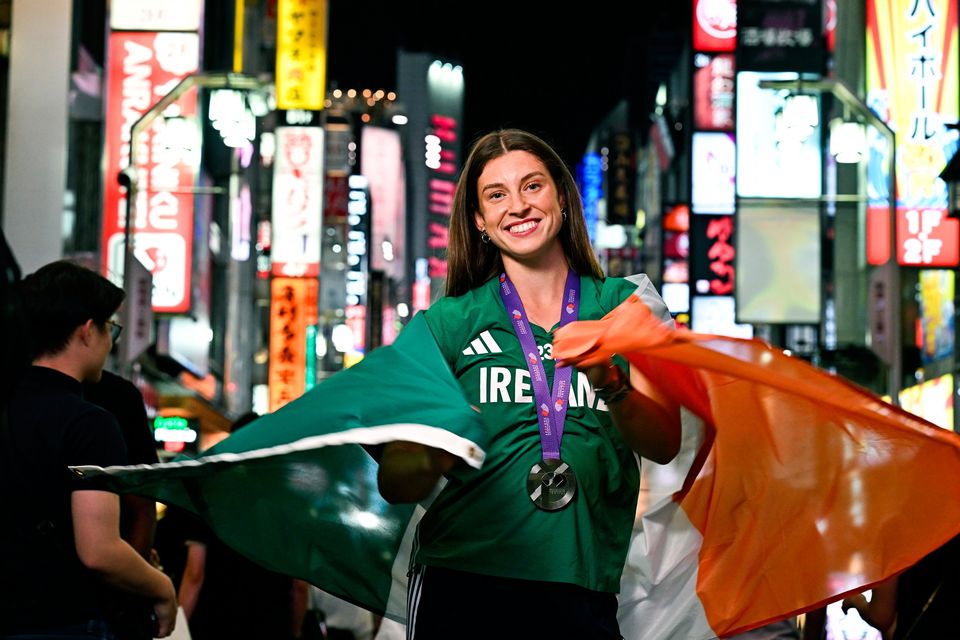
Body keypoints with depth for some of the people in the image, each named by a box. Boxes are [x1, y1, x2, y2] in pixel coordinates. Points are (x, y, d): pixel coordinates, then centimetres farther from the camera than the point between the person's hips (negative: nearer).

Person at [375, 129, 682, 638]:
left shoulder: (623, 306, 9)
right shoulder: (450, 321, 5)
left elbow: (665, 443, -3)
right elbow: (393, 481, 2)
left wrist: (611, 385, -22)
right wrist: (431, 464, -21)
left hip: (581, 586, 1)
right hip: (461, 579, -1)